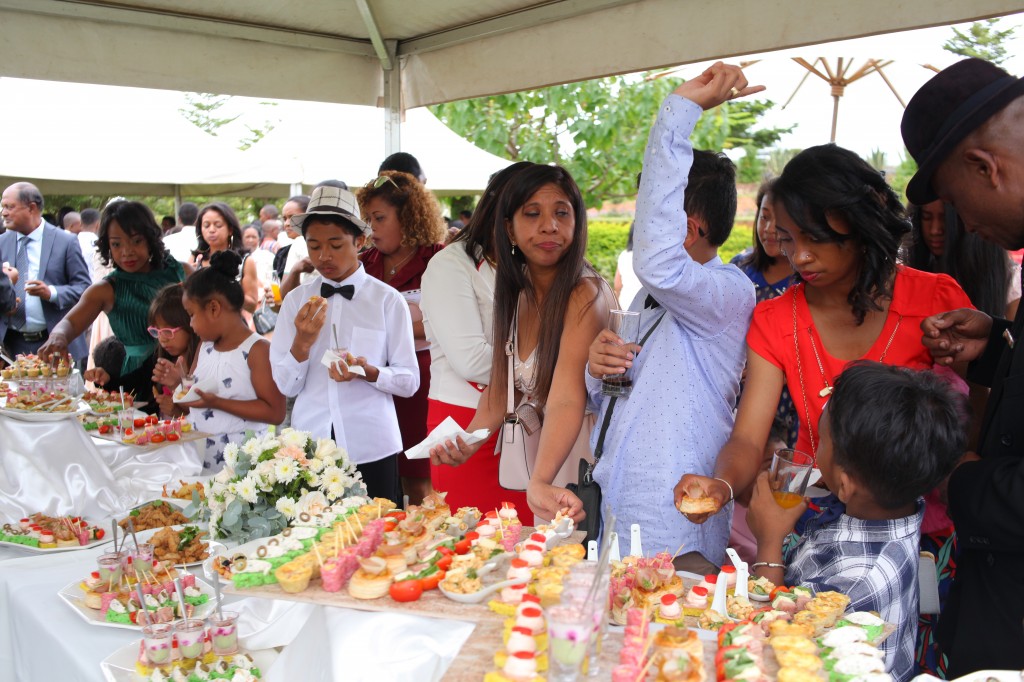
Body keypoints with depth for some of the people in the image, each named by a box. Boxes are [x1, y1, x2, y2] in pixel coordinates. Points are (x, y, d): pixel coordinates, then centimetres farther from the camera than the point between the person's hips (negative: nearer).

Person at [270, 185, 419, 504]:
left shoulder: (388, 300, -3)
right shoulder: (296, 300, 3)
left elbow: (409, 381, -1)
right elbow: (286, 386, 3)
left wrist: (369, 372, -18)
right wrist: (302, 342, -14)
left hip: (371, 446, -1)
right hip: (309, 445, 2)